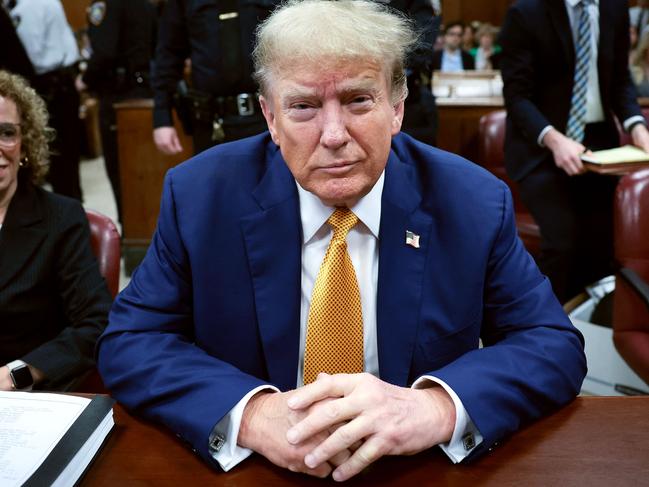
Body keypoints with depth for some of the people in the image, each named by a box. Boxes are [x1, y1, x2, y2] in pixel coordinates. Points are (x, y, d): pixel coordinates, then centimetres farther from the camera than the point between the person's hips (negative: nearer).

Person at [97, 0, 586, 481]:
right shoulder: (200, 195, -9)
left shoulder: (473, 203, -9)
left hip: (422, 469, 1)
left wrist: (440, 406, -28)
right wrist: (250, 412, -26)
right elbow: (129, 342, -8)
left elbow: (555, 345, -8)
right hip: (255, 465, 0)